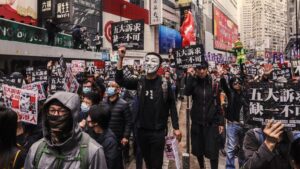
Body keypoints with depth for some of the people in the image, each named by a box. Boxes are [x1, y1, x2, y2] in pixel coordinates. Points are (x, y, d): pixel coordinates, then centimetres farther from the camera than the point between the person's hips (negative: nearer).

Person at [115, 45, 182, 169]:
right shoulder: (139, 82, 0)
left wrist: (176, 128, -5)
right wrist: (121, 58, -19)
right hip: (141, 130, 3)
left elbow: (172, 106, -3)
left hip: (158, 131, -3)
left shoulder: (164, 84, -8)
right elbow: (120, 80, -9)